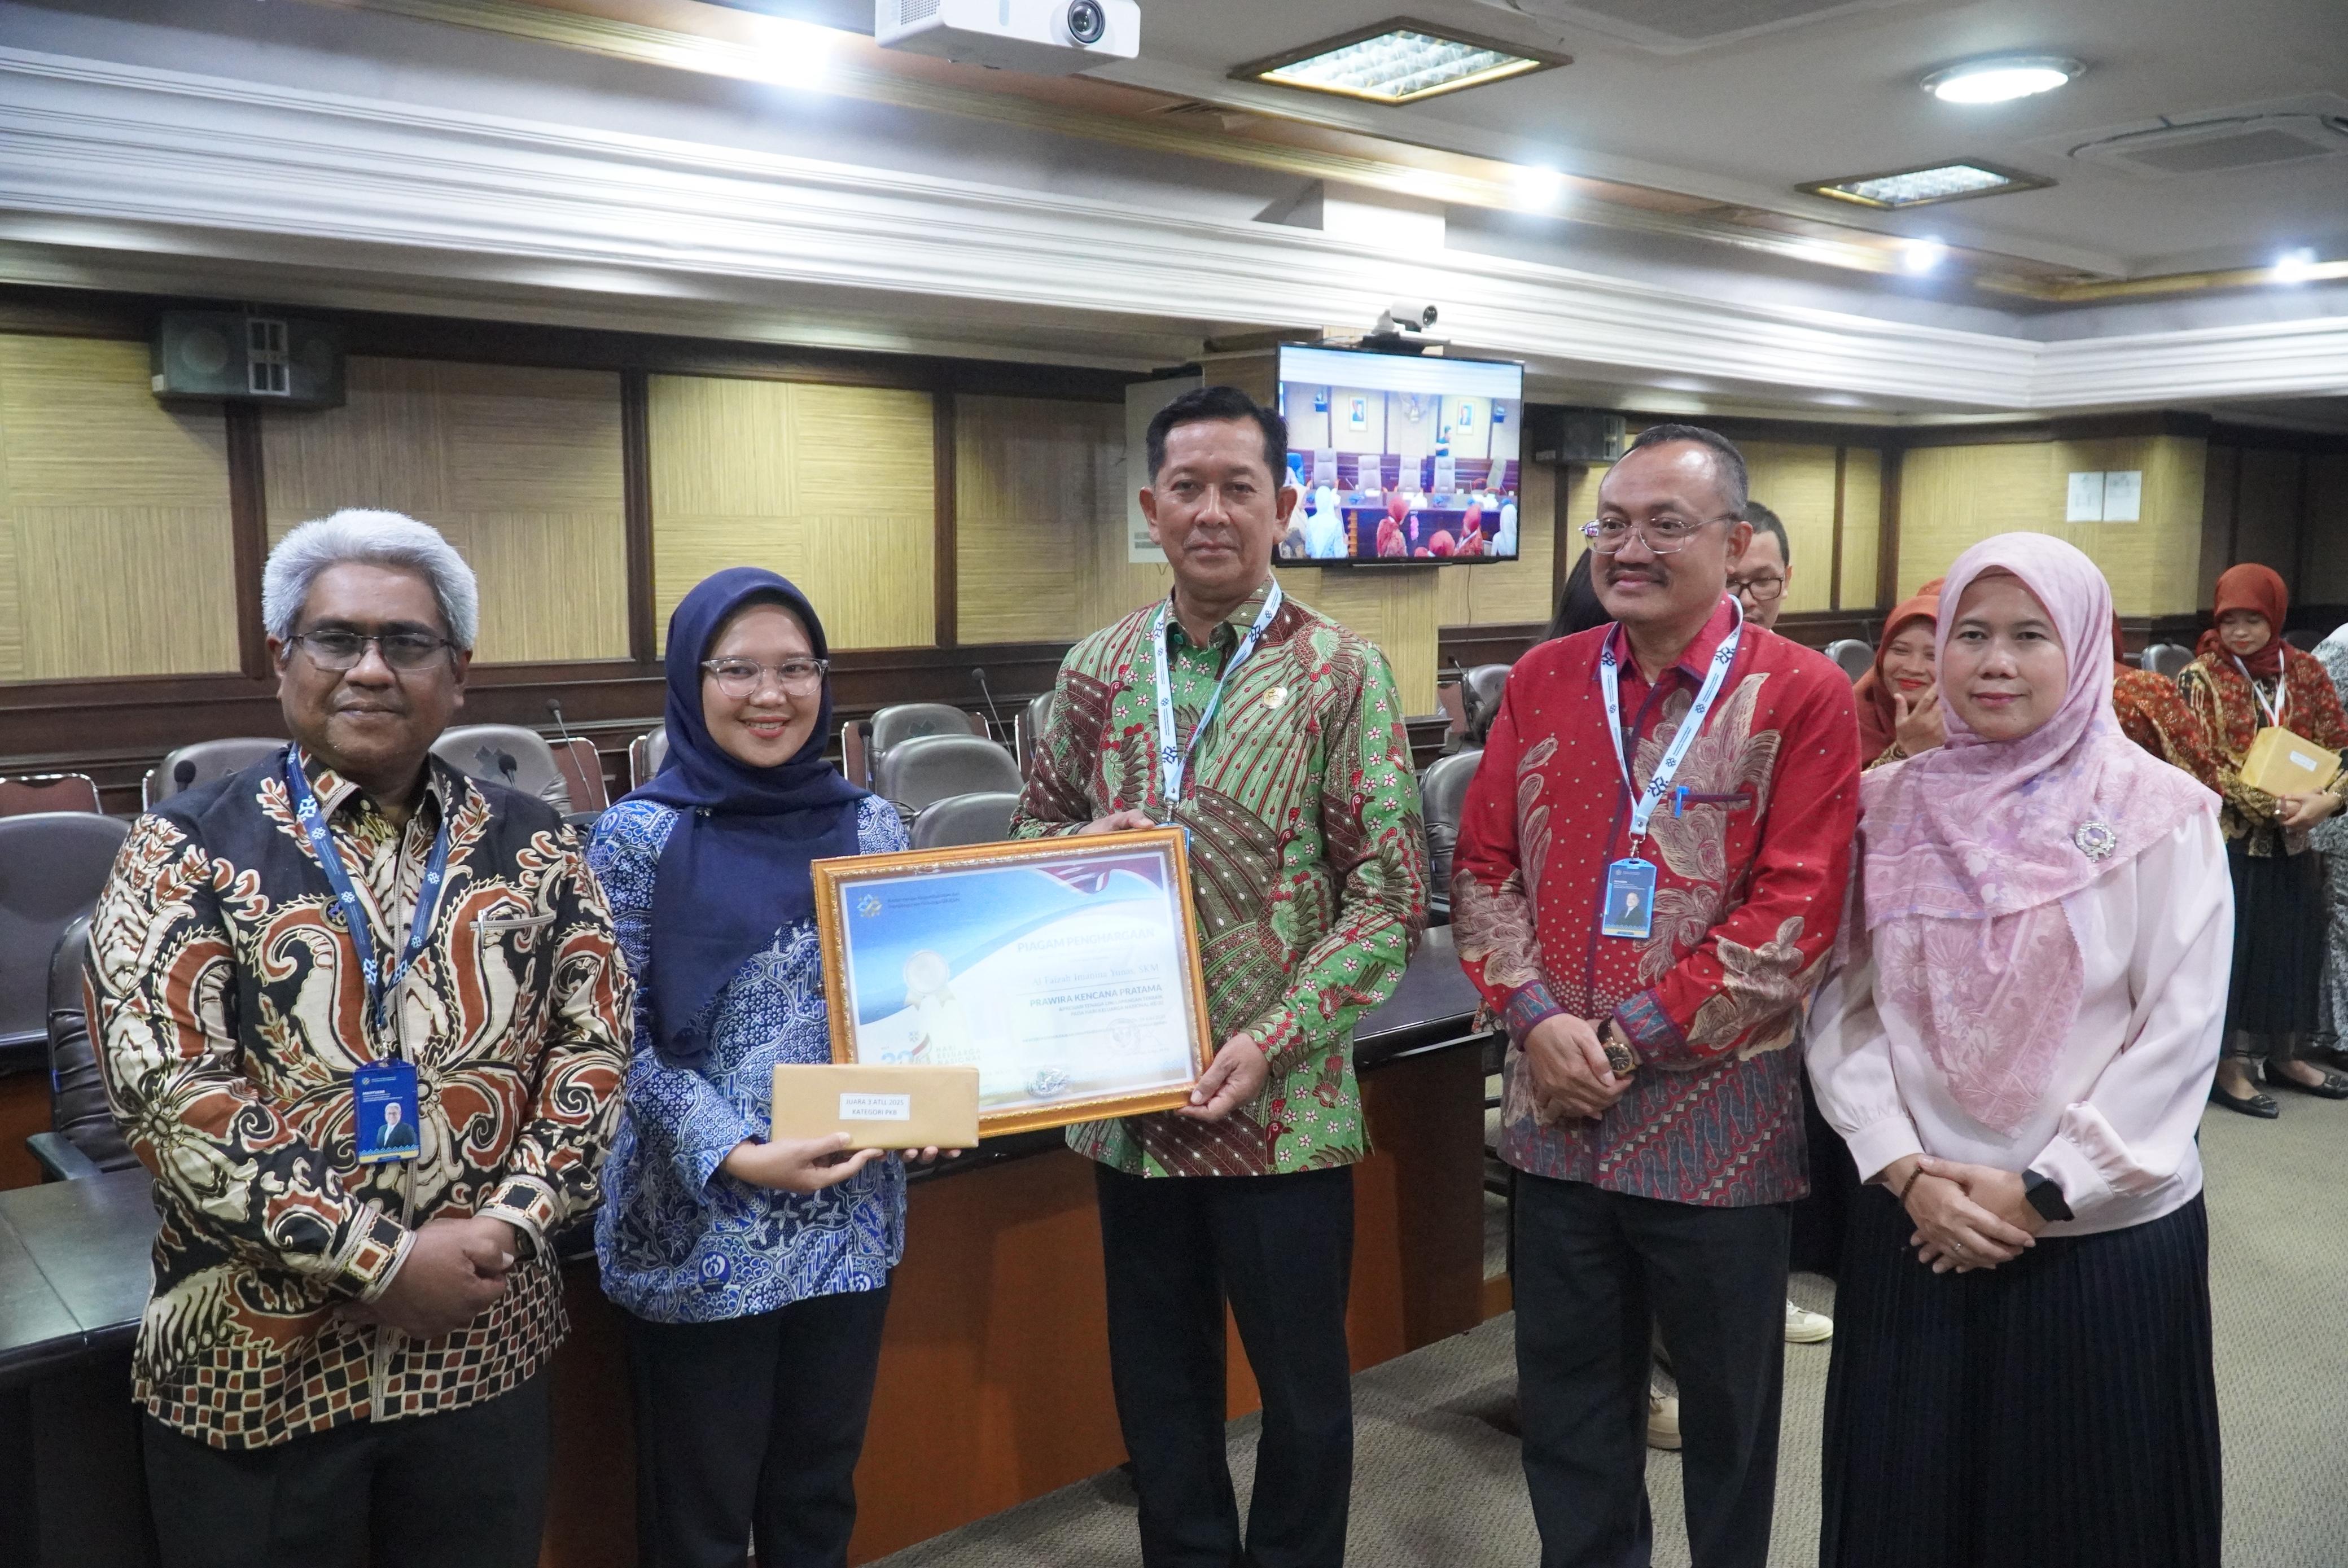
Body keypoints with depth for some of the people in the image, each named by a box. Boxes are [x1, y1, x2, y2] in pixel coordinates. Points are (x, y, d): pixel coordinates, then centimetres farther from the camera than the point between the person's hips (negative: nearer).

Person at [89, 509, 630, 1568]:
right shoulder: (186, 851, -5)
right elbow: (169, 1093, -14)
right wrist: (383, 1261, -18)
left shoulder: (532, 846, 2)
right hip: (252, 1364, -2)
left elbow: (595, 1046, 1)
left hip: (483, 1348, 2)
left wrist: (509, 1224, -13)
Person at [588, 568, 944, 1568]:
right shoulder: (639, 838, -8)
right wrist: (735, 1156, -21)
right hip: (699, 1228, -3)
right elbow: (622, 1041, -10)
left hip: (850, 1215, 4)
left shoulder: (873, 827, 3)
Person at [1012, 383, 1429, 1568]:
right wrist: (1085, 845, -10)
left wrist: (1274, 1039, -18)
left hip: (1283, 1105, -3)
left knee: (1302, 1382, 13)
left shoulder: (1341, 673, -7)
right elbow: (1033, 832, 14)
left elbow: (1388, 895, -9)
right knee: (1157, 1381, 18)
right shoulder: (1095, 669, 4)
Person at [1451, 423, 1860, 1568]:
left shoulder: (1802, 695, -8)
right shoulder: (1542, 679, 5)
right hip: (1557, 1116, 4)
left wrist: (1629, 1038, -16)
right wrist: (1536, 1017, -11)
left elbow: (1794, 912, -13)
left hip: (1718, 1124, -3)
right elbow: (1483, 866, 4)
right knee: (1566, 1405, 17)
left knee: (1726, 1409, 16)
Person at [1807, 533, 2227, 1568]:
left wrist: (2041, 1191, -12)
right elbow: (1843, 1006, 0)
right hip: (1913, 1232, 2)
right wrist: (1908, 1173, -10)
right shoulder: (1890, 808, 2)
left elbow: (2180, 1033, -8)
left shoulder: (2162, 814, -5)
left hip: (2106, 1238, -2)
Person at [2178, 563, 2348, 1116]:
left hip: (2293, 839, 5)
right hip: (2227, 840, -4)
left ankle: (2284, 1055, 26)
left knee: (2291, 943, 12)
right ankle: (2229, 1063, 10)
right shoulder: (2200, 677, -7)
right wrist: (2272, 806, -19)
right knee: (2231, 945, 0)